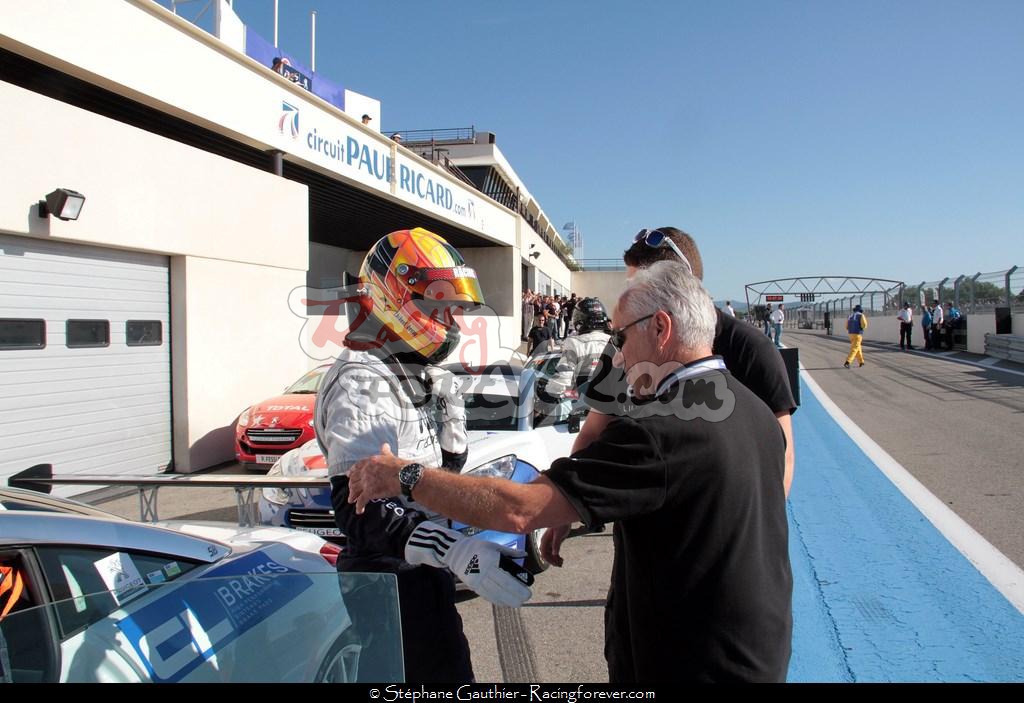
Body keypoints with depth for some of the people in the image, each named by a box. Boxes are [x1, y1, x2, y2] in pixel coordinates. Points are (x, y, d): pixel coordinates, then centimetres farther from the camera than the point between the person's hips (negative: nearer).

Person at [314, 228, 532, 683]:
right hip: (390, 579, -10)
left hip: (417, 571, 10)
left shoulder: (411, 374, 11)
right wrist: (458, 552, -42)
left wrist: (451, 414, -1)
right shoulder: (362, 382, -21)